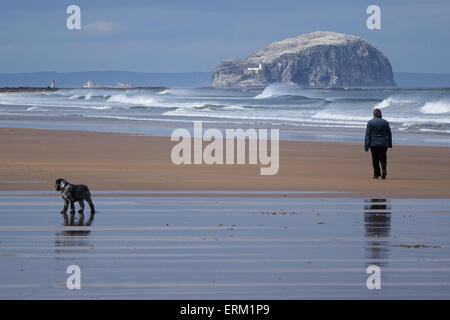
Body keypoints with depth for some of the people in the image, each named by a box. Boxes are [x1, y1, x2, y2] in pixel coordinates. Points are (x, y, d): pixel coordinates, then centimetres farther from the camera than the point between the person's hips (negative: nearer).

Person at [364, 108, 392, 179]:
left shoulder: (370, 123, -5)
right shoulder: (385, 122, 2)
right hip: (383, 144, 1)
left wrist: (366, 146, -4)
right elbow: (389, 134, 7)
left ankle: (376, 174, 12)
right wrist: (390, 144, 18)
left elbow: (367, 135, -6)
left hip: (373, 144, -1)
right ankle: (384, 170, -19)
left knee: (375, 159, 9)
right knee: (383, 158, 5)